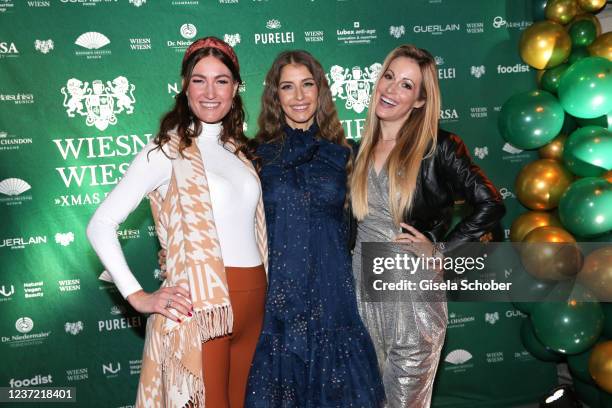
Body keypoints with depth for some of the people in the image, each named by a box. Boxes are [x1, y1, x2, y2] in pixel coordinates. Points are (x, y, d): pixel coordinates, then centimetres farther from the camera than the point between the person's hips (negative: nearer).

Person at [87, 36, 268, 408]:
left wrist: (260, 297, 10)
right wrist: (137, 296, -14)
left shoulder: (239, 150, 13)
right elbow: (101, 225, -9)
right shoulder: (169, 150, -6)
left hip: (253, 306, 6)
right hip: (199, 309, -6)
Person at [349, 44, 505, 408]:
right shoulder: (361, 150, 6)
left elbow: (490, 207, -12)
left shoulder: (438, 148, -9)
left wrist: (440, 250, -11)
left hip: (414, 288, -5)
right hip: (363, 283, 5)